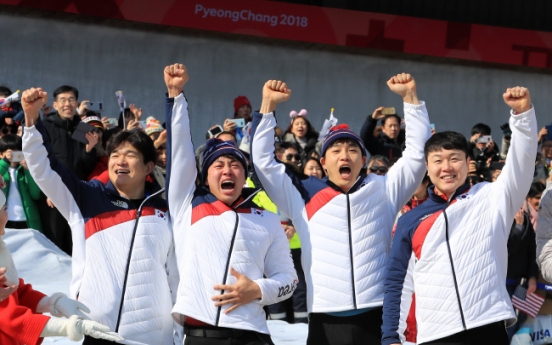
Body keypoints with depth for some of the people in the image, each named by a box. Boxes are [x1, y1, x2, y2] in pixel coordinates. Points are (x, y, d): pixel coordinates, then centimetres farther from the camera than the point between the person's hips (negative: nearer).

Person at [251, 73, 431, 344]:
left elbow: (417, 153, 10)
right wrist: (268, 105, 2)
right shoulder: (304, 194, 8)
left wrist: (410, 97, 4)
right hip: (325, 322, 0)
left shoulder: (382, 191, 10)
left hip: (378, 318, 0)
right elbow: (263, 161, 7)